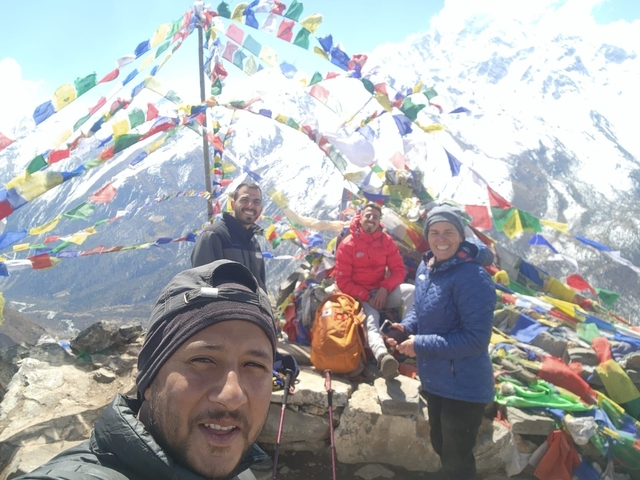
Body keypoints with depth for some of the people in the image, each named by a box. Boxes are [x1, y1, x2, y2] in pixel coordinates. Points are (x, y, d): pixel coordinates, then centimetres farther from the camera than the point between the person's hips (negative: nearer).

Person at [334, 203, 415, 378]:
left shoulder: (386, 240, 2)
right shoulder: (347, 245, -7)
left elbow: (399, 269, 0)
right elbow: (342, 281, -8)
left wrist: (385, 288, -18)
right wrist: (366, 297, -17)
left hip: (382, 292, 4)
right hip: (359, 296, -4)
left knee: (411, 290, -24)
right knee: (371, 321, -34)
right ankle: (382, 356, -63)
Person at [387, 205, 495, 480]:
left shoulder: (473, 278, -27)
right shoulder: (426, 267, 0)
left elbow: (476, 339, -28)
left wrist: (420, 345, -25)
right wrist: (406, 327, -7)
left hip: (464, 387, -8)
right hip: (434, 379, 8)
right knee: (440, 446, 28)